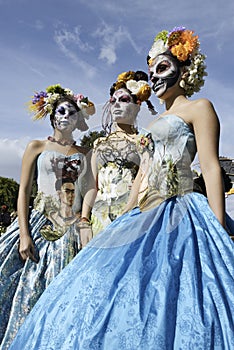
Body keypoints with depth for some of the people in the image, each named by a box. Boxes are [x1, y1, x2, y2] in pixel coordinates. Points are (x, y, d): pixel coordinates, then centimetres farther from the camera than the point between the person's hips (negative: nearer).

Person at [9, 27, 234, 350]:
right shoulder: (156, 124, 26)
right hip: (143, 218, 8)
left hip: (177, 217, -8)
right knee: (110, 291, 7)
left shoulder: (198, 107, 4)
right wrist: (123, 221, 17)